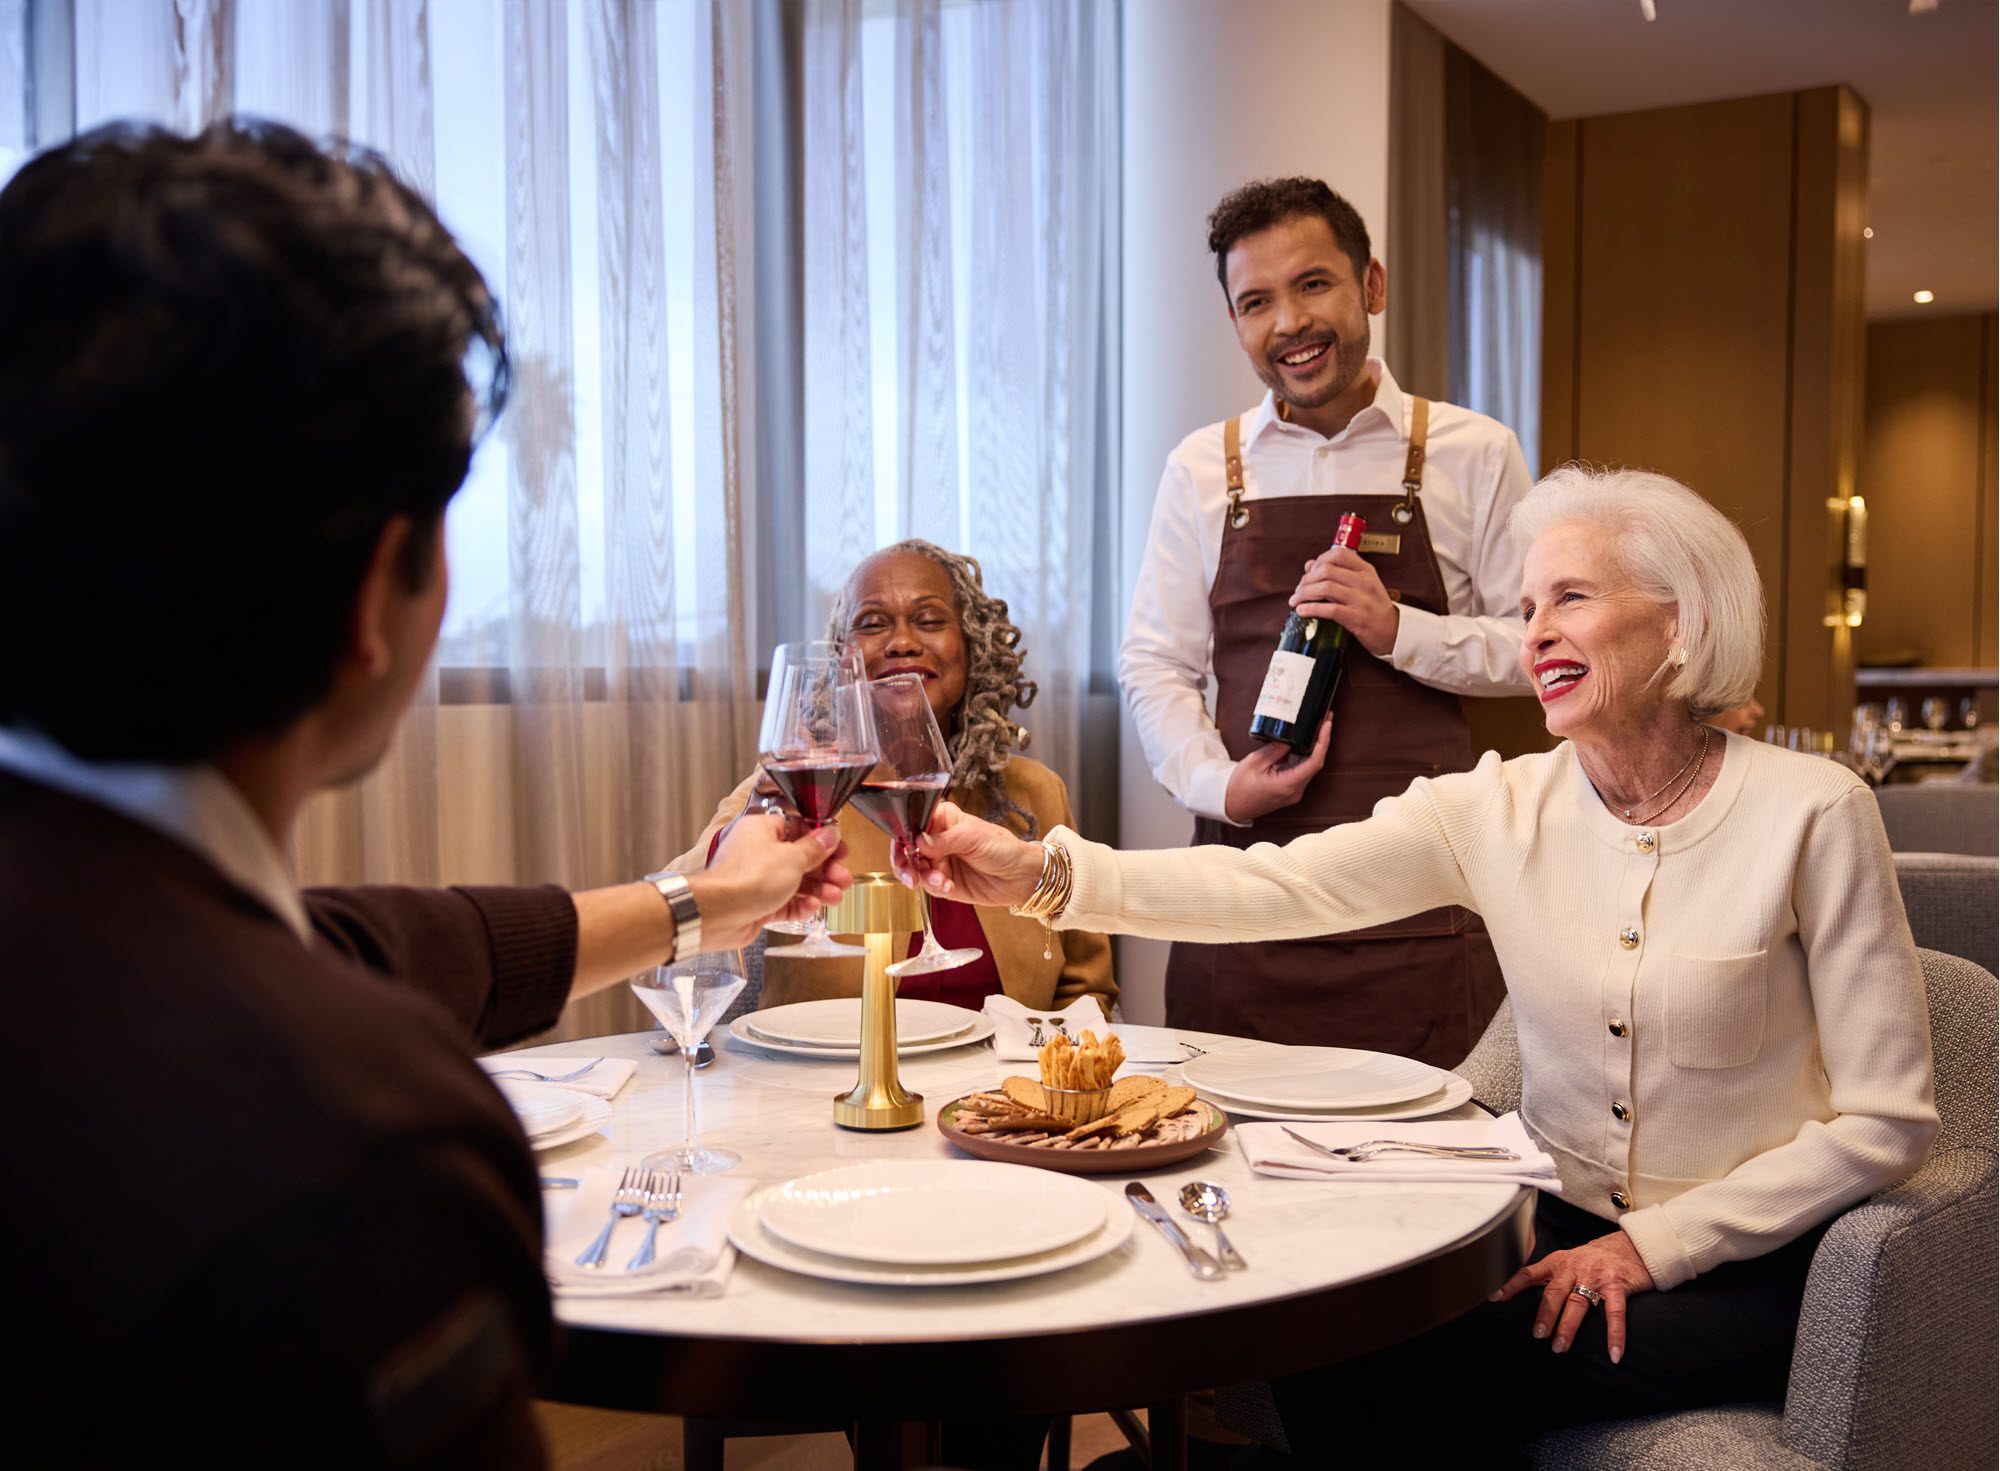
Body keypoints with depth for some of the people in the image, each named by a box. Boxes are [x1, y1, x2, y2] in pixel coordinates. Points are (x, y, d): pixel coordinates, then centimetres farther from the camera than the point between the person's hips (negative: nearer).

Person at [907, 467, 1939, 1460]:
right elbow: (1272, 887, -14)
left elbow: (1885, 1120, -9)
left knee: (1397, 1370, -21)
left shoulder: (1811, 814, -11)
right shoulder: (1498, 810, -2)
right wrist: (1043, 874, -27)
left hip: (1741, 1268, -3)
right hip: (1561, 1235, 4)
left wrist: (1654, 1243, -14)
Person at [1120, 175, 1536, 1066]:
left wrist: (1400, 631, -12)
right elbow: (1152, 664, 10)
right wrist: (1218, 784, -6)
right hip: (1248, 869, 2)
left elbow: (1538, 644, 4)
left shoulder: (1473, 455, 5)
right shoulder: (1201, 468, 10)